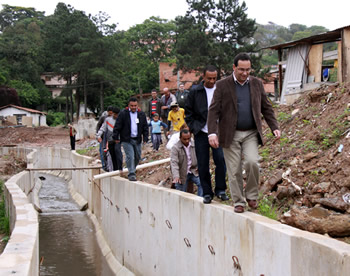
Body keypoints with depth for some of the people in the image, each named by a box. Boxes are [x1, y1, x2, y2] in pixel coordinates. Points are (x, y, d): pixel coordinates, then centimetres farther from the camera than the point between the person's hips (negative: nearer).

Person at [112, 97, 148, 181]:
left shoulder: (142, 114, 7)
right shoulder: (123, 114, -4)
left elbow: (145, 127, 12)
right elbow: (117, 126, -2)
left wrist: (145, 138, 5)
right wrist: (116, 137, -5)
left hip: (137, 140, 4)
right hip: (126, 140, -4)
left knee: (137, 157, 12)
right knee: (130, 156, -13)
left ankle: (132, 170, 34)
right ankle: (131, 174, -8)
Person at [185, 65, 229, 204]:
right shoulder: (195, 91, 3)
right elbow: (188, 112, 7)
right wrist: (193, 128, -1)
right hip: (201, 133, 0)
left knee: (221, 160, -13)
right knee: (203, 165, 2)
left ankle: (220, 190, 3)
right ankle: (207, 193, 13)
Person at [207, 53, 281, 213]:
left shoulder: (257, 84, 7)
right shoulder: (223, 85, -3)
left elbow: (266, 108, 12)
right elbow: (214, 110, -6)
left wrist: (274, 127, 1)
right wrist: (212, 132, -17)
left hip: (251, 134, 1)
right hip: (230, 134, -1)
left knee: (251, 162, -18)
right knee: (234, 170, 0)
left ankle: (251, 195, 3)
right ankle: (238, 202, 14)